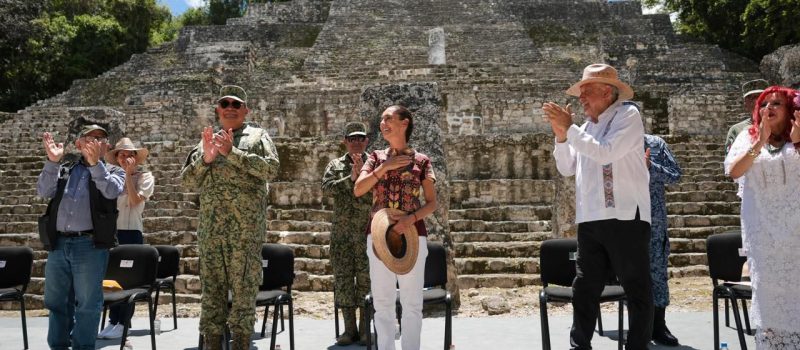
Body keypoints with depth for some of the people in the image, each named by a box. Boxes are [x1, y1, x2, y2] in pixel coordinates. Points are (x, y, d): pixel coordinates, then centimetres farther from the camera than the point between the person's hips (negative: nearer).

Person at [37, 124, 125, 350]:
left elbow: (112, 191, -12)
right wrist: (52, 161, -10)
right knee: (56, 302, 13)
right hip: (58, 244, 4)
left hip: (90, 245, -3)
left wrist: (95, 163, -20)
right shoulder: (63, 167, 15)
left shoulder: (113, 171, 9)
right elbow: (44, 191, 1)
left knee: (87, 304, -1)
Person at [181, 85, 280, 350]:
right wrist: (206, 159, -7)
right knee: (211, 287, 6)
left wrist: (232, 152, -14)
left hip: (246, 227, -4)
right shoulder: (208, 140, 18)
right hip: (210, 227, 4)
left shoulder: (258, 136, 8)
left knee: (244, 287, -1)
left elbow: (270, 169, -8)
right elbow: (187, 181, 11)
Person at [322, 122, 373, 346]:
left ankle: (365, 329, 10)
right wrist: (351, 178, -15)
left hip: (368, 231, -2)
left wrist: (362, 174, -15)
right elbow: (326, 189, -6)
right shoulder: (336, 165, 11)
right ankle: (349, 329, 12)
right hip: (341, 232, 2)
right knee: (343, 279, 3)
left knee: (366, 279, 0)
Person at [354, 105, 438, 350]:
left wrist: (411, 218, -15)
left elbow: (432, 203, 2)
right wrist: (384, 167, -10)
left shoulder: (421, 161, 3)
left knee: (411, 302, 4)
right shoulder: (376, 157, 9)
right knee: (382, 301, 7)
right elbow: (358, 190, -3)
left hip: (412, 234, -2)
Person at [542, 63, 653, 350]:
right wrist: (560, 135, 2)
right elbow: (566, 169, 15)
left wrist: (569, 128, -11)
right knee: (584, 288, 10)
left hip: (625, 217, -7)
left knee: (637, 290, 3)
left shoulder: (628, 115, -3)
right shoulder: (585, 128, 17)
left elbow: (606, 152, -17)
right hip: (590, 219, 7)